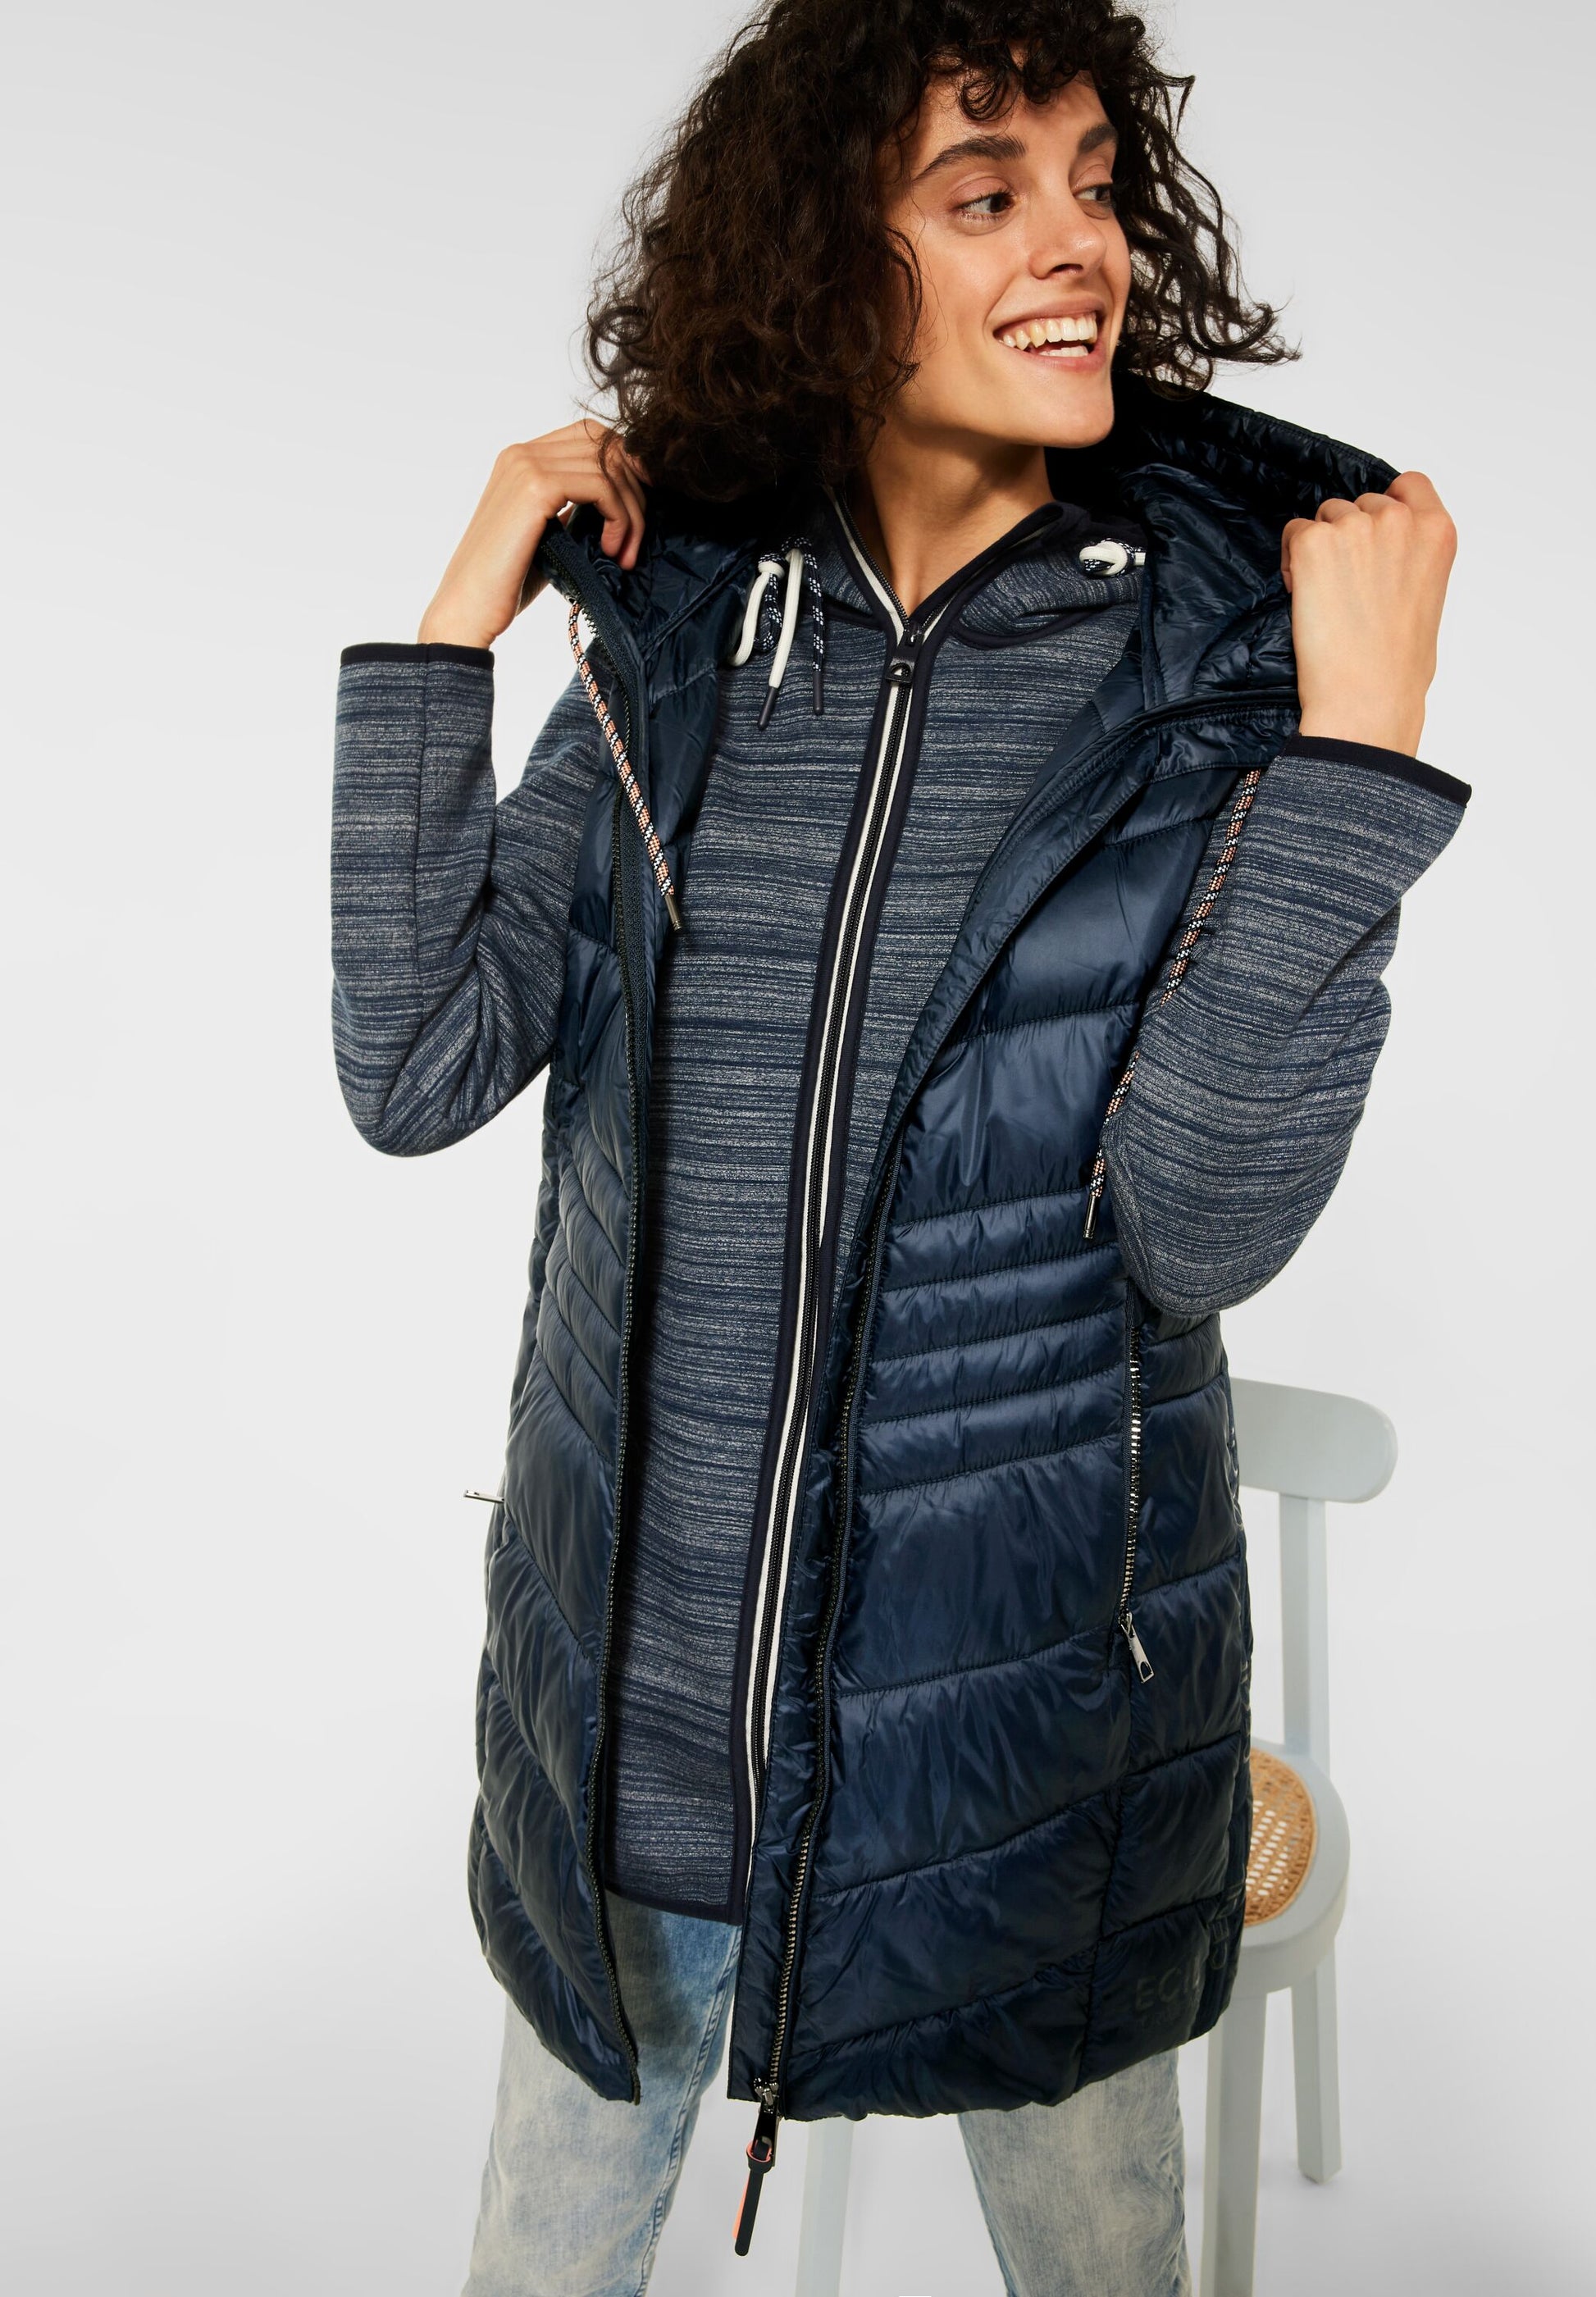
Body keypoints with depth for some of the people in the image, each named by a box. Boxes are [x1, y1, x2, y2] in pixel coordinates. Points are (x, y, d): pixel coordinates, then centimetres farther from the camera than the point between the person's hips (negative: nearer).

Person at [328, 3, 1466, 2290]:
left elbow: (1204, 1225, -20)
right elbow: (416, 1069, -9)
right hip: (632, 1675, 2)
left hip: (1018, 1708, -1)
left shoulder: (1221, 658, -11)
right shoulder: (679, 632, -3)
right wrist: (462, 612, -11)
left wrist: (1357, 734, -24)